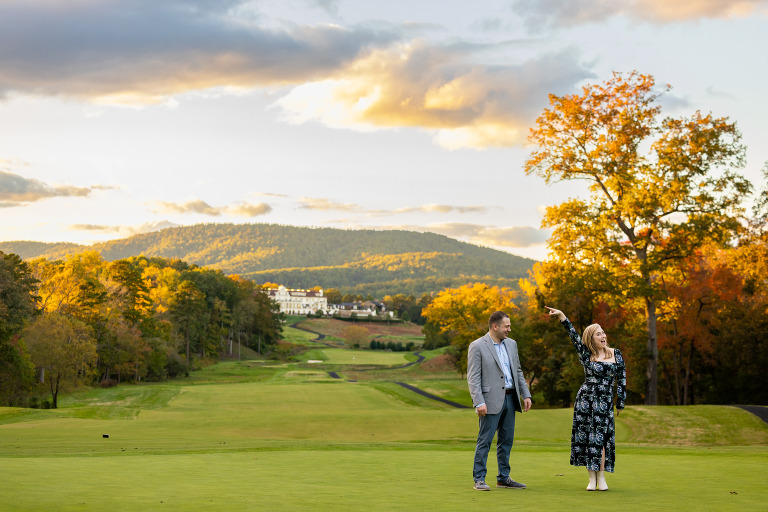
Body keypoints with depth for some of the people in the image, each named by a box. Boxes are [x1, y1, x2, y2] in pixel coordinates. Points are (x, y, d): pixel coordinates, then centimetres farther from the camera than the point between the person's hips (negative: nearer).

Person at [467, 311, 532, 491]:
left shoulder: (511, 344, 13)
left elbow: (518, 372, 19)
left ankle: (503, 478, 19)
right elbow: (473, 378, -11)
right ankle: (479, 479, 3)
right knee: (485, 441, -3)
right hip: (491, 400, -7)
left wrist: (526, 395, 10)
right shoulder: (477, 346, -7)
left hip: (510, 399, 7)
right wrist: (479, 402, -19)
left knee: (506, 440, 11)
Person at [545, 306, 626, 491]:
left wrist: (620, 404, 8)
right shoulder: (586, 355, 2)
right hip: (585, 400, 0)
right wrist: (561, 316, -20)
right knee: (586, 438, -1)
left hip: (605, 403, 0)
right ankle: (592, 479, 7)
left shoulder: (616, 354, 6)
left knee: (600, 438, -3)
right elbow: (573, 335, -9)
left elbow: (622, 380, 9)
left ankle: (601, 478, 6)